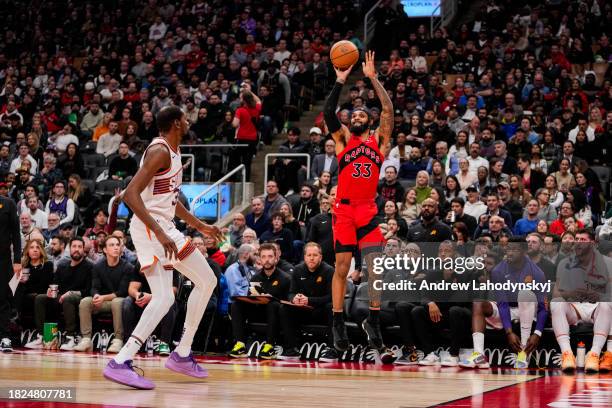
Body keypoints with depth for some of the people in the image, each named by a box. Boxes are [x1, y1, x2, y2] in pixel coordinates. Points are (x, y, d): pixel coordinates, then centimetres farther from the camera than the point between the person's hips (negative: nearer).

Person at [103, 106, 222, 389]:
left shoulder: (173, 152, 17)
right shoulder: (160, 151, -15)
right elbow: (131, 194, -26)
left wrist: (199, 225, 34)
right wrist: (159, 233, -31)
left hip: (164, 227, 11)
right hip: (150, 228, -10)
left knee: (207, 281, 13)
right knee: (164, 297, -17)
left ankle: (182, 355, 16)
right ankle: (120, 363, -21)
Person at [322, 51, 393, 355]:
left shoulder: (378, 140, 10)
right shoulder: (344, 139, 8)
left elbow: (388, 109, -2)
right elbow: (328, 112, -7)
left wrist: (373, 78, -4)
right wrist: (340, 81, -12)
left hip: (368, 210, 1)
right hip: (344, 209, -1)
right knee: (342, 267, -1)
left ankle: (373, 321, 6)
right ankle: (338, 324, 6)